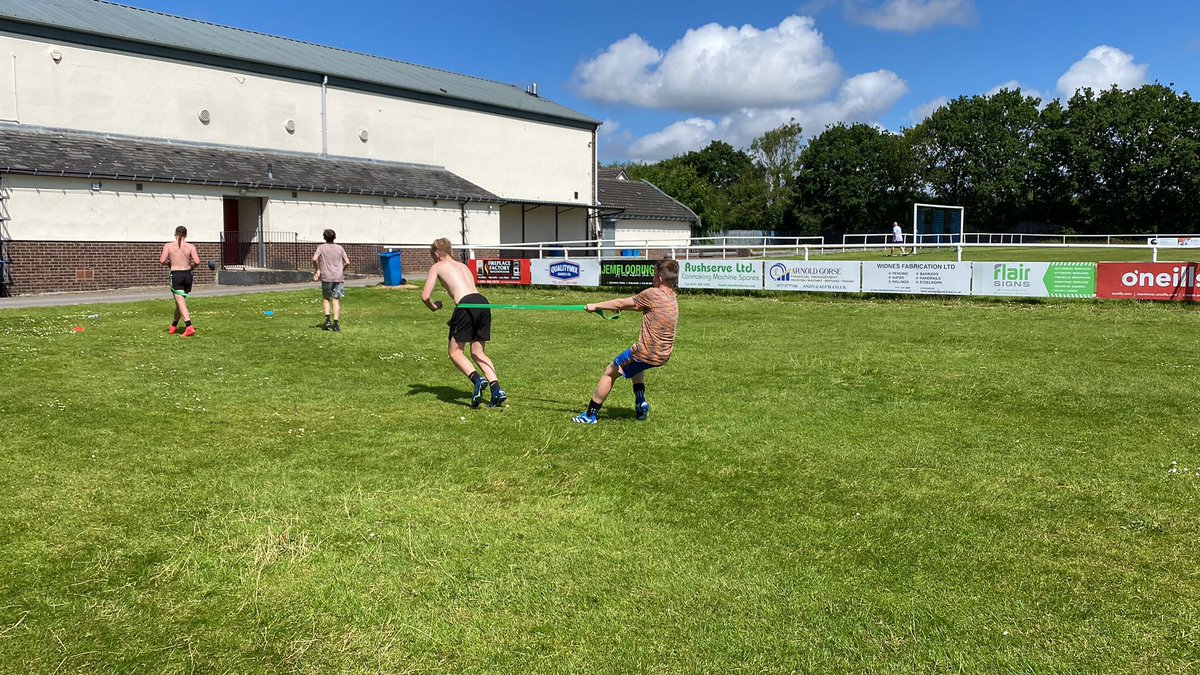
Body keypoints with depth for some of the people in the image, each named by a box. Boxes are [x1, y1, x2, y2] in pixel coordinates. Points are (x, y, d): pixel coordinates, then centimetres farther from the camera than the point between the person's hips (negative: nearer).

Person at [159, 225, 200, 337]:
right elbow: (197, 262, -11)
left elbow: (162, 261, -9)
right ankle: (173, 326, 35)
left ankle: (189, 327, -25)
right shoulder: (191, 246, -1)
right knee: (181, 301, 18)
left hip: (175, 275, -3)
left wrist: (168, 262, 13)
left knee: (180, 303, -8)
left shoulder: (168, 245, -2)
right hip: (187, 275, 3)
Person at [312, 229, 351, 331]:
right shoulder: (339, 248, 6)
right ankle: (335, 324, -4)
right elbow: (347, 262, 2)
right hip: (338, 277, 1)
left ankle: (327, 319, 3)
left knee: (326, 298, 17)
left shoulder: (321, 247, 1)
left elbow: (314, 259, -13)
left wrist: (317, 270, 2)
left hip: (326, 277, -1)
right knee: (336, 300, 1)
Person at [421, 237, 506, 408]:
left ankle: (477, 380, -17)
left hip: (466, 305, -6)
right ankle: (497, 389, -1)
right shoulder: (463, 266, 32)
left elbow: (425, 296, 5)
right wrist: (454, 319, 33)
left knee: (455, 352, 7)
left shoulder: (437, 267, 15)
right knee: (477, 352, 14)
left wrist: (433, 307, 26)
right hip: (483, 302, 6)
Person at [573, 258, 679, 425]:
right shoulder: (672, 299, 10)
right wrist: (620, 307, 22)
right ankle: (640, 403, 22)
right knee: (638, 366, 39)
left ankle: (590, 415, 13)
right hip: (663, 355, 8)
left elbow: (621, 303, -7)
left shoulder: (653, 294, -15)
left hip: (646, 352, -8)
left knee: (609, 372, 8)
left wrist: (595, 306, 3)